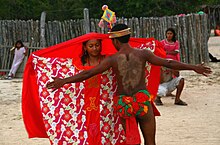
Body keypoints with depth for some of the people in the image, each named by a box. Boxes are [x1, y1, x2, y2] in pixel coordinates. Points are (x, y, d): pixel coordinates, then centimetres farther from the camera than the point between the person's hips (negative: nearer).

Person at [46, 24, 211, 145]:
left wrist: (64, 81, 2)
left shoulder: (112, 59, -4)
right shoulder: (143, 54, -3)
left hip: (123, 103, 1)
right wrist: (194, 67, 9)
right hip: (142, 100, -1)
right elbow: (168, 63, 0)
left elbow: (88, 74, -6)